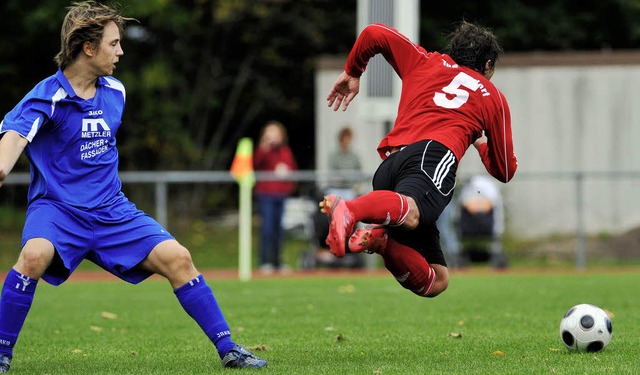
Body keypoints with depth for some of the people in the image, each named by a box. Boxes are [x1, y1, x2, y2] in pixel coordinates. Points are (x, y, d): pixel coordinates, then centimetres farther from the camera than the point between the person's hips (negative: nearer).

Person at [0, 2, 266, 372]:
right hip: (57, 206, -5)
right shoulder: (48, 97, -13)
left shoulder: (115, 92, 7)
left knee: (177, 258, -10)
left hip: (112, 210, 5)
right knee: (35, 254, -36)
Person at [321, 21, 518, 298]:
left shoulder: (424, 62, 34)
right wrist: (482, 144, 55)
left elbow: (374, 33, 26)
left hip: (389, 162, 4)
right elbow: (505, 171, 34)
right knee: (409, 213, -38)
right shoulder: (493, 96, 29)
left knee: (434, 282, 1)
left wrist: (351, 73, 42)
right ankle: (349, 210, -68)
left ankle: (380, 238, -25)